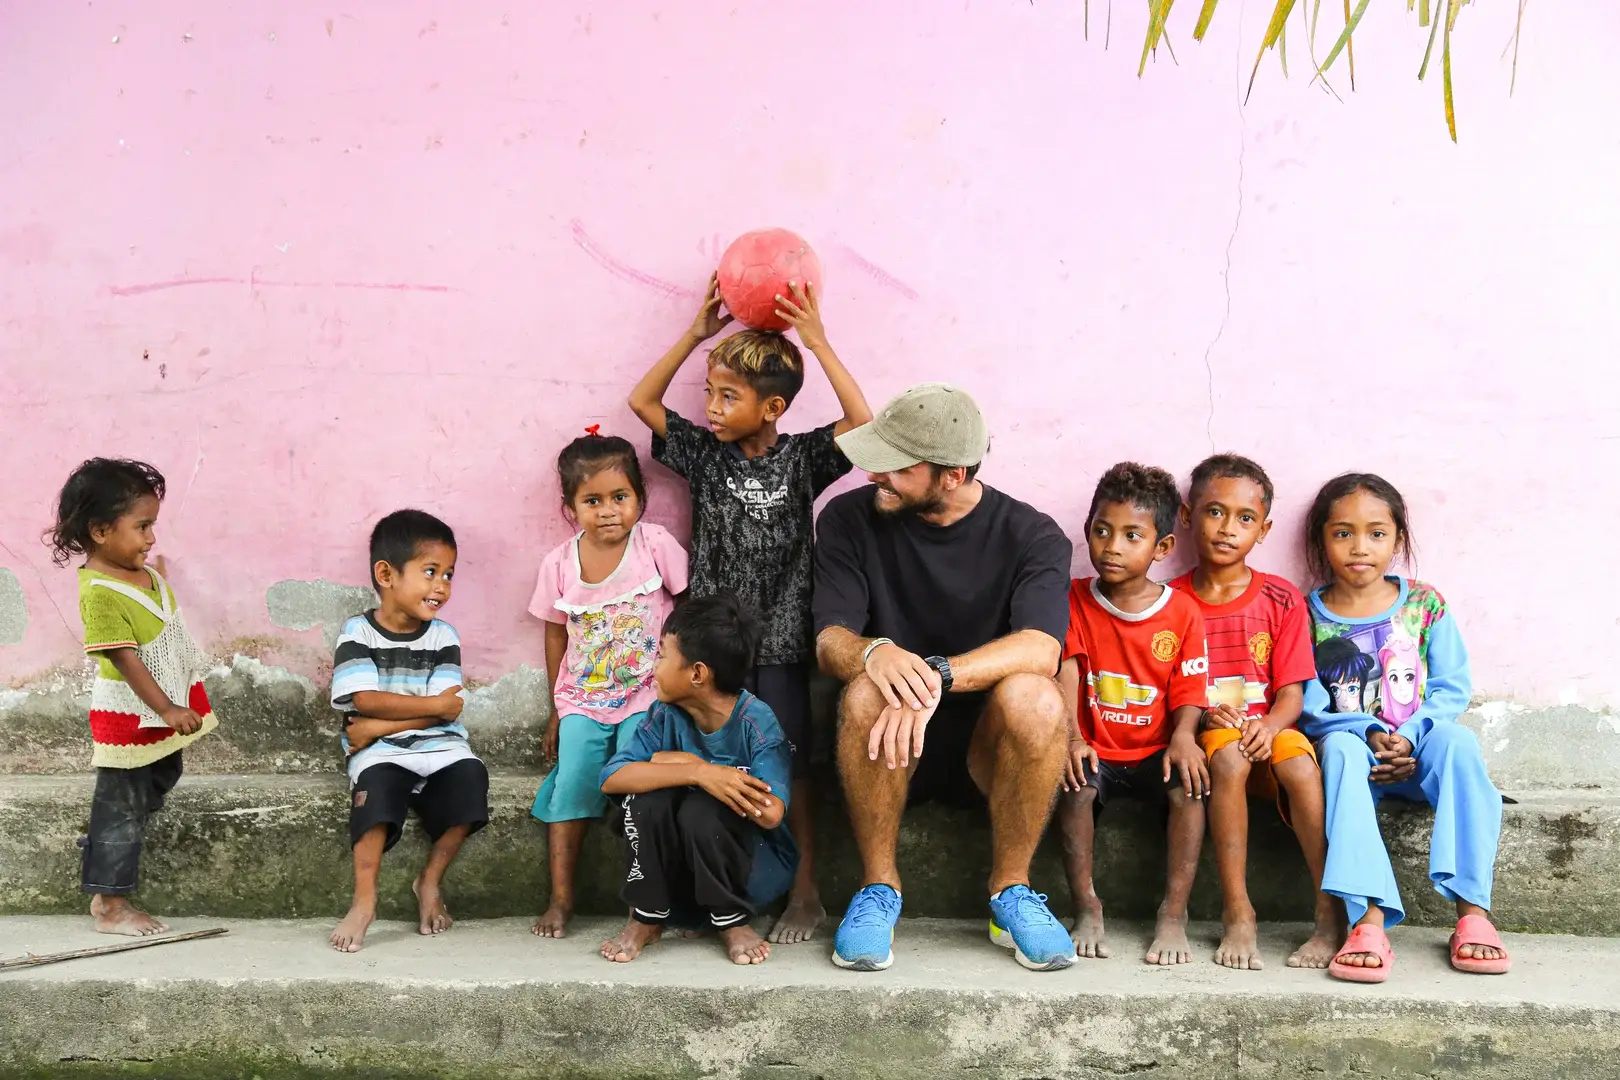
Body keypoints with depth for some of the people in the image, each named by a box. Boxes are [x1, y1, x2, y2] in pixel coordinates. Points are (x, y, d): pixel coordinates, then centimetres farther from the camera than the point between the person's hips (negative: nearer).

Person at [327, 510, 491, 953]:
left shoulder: (443, 636, 5)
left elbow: (447, 710, -6)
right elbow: (365, 699, -12)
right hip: (380, 752, -2)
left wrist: (378, 726, -13)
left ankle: (431, 880, -7)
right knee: (377, 783, -34)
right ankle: (364, 900, -27)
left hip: (439, 746, 2)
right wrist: (435, 704, -10)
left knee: (470, 777, -26)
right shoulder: (358, 632, 0)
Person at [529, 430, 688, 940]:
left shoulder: (655, 544, -8)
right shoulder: (559, 563, -1)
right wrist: (557, 710, 14)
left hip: (646, 696, -2)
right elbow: (557, 634, 10)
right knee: (572, 782, -11)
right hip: (582, 700, 3)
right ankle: (560, 897, 0)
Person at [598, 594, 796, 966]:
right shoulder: (665, 717, -8)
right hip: (680, 868, 4)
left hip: (756, 865, -4)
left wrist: (690, 764, -23)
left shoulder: (755, 721, -20)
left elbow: (771, 813, -33)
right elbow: (611, 779, -22)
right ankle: (647, 916, -4)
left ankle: (733, 921, -8)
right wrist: (697, 774, -35)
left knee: (700, 809, -31)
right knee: (650, 795, -23)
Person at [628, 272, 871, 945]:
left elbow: (862, 420, -16)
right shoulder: (705, 453, 4)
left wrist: (818, 343, -17)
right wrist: (697, 333, -1)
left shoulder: (802, 457, -2)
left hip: (781, 639, -2)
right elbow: (642, 400, 4)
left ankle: (805, 891, 11)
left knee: (789, 764, 1)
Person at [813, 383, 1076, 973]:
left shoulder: (1031, 536, -8)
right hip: (887, 746, 1)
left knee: (1033, 695, -33)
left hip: (987, 747, 0)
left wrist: (937, 676, -42)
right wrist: (875, 654, -37)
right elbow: (829, 641, -12)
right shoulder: (849, 519, -2)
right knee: (867, 693, -33)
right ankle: (879, 887, -15)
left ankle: (1010, 890, -13)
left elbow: (1040, 650, -25)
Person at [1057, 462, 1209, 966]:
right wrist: (1072, 738, -25)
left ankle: (1174, 914, -18)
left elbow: (1188, 694, -1)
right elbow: (1066, 672, -9)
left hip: (1155, 753, 0)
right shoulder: (1074, 600, 3)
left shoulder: (1182, 612, 1)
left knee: (1188, 785, -30)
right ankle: (1086, 908, -17)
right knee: (1075, 783, -31)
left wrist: (1183, 737, -24)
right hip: (1095, 751, 0)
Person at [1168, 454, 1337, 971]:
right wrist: (1203, 714, -17)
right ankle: (1237, 915, -29)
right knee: (1229, 757, -35)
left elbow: (1291, 692, 2)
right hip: (1206, 733, -1)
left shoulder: (1281, 600, 6)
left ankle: (1332, 914, -24)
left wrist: (1269, 726, -18)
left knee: (1302, 766, -32)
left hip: (1268, 731, 1)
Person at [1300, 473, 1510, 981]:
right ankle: (1369, 920, -45)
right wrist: (1369, 733, -20)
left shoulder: (1425, 605, 5)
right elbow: (1309, 702, -5)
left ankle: (1473, 911, -32)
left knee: (1458, 741, -31)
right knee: (1342, 749, -36)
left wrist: (1409, 736, -16)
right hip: (1350, 744, -1)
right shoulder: (1308, 614, 2)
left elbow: (1452, 688, 1)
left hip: (1416, 747, 1)